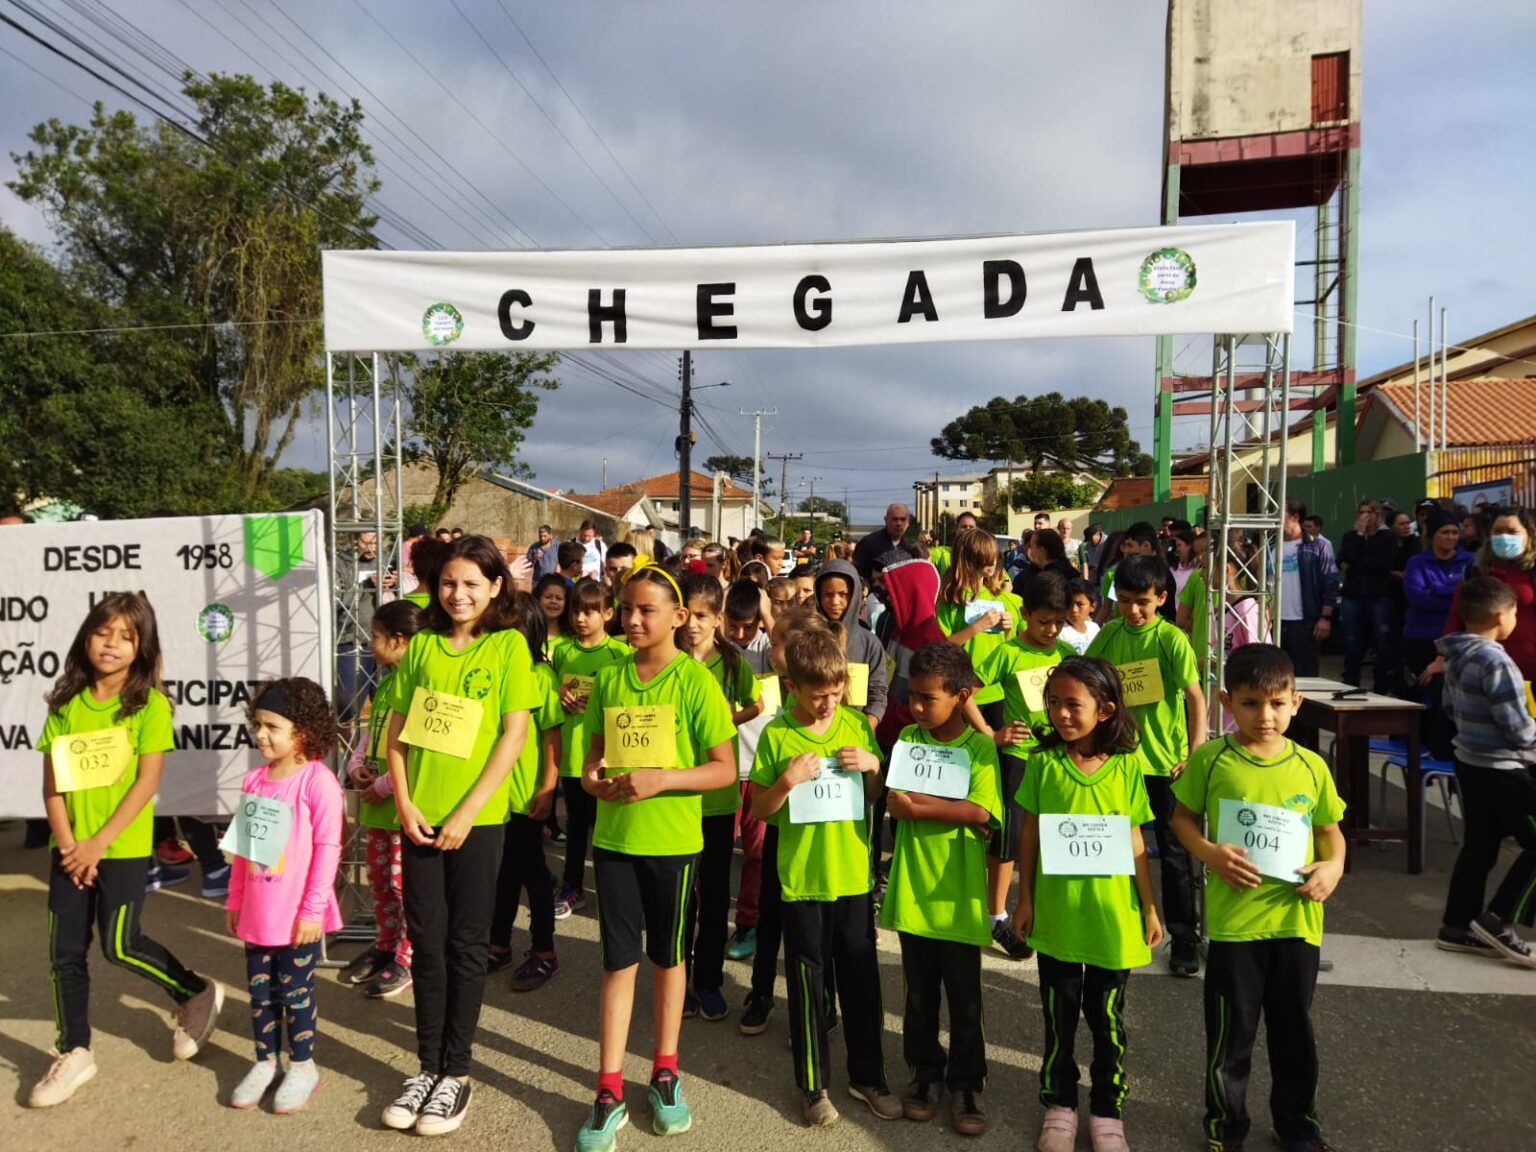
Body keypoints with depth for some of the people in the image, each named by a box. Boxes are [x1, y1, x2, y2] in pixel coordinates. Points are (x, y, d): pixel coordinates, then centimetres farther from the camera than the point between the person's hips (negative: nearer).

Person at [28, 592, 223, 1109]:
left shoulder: (149, 704, -9)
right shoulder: (66, 704, 3)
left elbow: (147, 782, -12)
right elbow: (52, 783, 2)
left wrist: (98, 843, -14)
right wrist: (68, 844, -8)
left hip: (124, 847, -4)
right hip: (69, 849, 4)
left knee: (120, 946, -1)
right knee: (64, 951, 8)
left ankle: (197, 993, 23)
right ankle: (73, 1052, 25)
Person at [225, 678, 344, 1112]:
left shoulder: (318, 780, -16)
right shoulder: (253, 780, 4)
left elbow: (328, 848, -16)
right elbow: (242, 846, 12)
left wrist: (313, 909, -16)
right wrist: (234, 901, 14)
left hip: (297, 914, -6)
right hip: (256, 911, 6)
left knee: (295, 991, 7)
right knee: (260, 990, 16)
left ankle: (303, 1066, 24)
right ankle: (265, 1062, 33)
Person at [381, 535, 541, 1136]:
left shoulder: (508, 645, -5)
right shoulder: (421, 644, 5)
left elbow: (514, 734, -10)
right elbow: (397, 729, 6)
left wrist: (466, 811, -13)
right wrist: (405, 804, -5)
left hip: (477, 818, -3)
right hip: (420, 816, 3)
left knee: (466, 943, 7)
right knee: (426, 940, 11)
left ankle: (457, 1072, 20)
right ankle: (428, 1064, 25)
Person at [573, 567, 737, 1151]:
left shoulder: (695, 680, -11)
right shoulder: (608, 677, 2)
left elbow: (724, 769, -11)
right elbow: (596, 749, 12)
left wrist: (660, 779, -23)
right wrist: (591, 777, -10)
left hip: (673, 840, -3)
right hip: (613, 836, 3)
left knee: (667, 955, 14)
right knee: (618, 960, 8)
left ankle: (665, 1072, 32)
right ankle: (609, 1092, 16)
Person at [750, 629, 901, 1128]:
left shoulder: (857, 725, -1)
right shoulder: (777, 734, -10)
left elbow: (878, 797, 9)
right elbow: (758, 811, -7)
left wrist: (873, 767, -11)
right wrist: (788, 780, -23)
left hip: (854, 874, 3)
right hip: (802, 878, -2)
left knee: (861, 979, 14)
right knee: (808, 982, 10)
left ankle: (867, 1076, 32)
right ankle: (812, 1085, 27)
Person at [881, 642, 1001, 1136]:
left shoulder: (980, 747, -8)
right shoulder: (908, 738, 3)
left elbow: (981, 813, -18)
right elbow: (894, 801, 0)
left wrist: (917, 804, -21)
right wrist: (897, 802, -22)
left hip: (958, 893, -3)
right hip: (912, 889, 3)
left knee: (964, 999, 10)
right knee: (919, 993, 16)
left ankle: (965, 1085, 27)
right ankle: (925, 1073, 33)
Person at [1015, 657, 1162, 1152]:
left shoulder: (1128, 764, -7)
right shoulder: (1044, 762, -7)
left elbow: (1135, 842, -1)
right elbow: (1028, 834, 0)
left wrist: (1151, 908, 2)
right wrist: (1024, 900, 0)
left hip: (1113, 915, 0)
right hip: (1056, 913, 1)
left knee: (1107, 1018, 14)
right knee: (1059, 1015, 14)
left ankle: (1107, 1109, 31)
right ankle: (1059, 1104, 32)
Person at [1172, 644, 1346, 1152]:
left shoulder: (1311, 766, -1)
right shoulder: (1210, 759, -8)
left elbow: (1331, 830, 10)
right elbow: (1183, 817, 1)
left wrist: (1333, 865, -9)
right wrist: (1209, 853, -16)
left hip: (1296, 917, 3)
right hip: (1233, 918, -2)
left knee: (1294, 1028, 19)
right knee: (1230, 1030, 10)